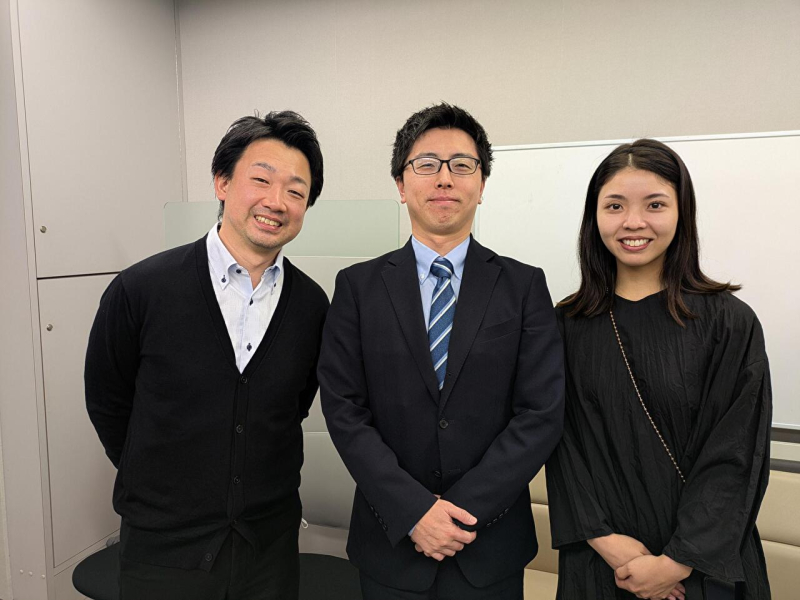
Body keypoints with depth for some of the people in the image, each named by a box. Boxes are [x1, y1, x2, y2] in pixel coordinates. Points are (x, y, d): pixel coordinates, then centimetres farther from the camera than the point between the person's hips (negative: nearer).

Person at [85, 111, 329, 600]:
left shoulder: (312, 304, -7)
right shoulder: (140, 290, -14)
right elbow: (107, 404, -1)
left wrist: (263, 484, 7)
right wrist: (163, 482, 7)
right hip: (163, 547, -2)